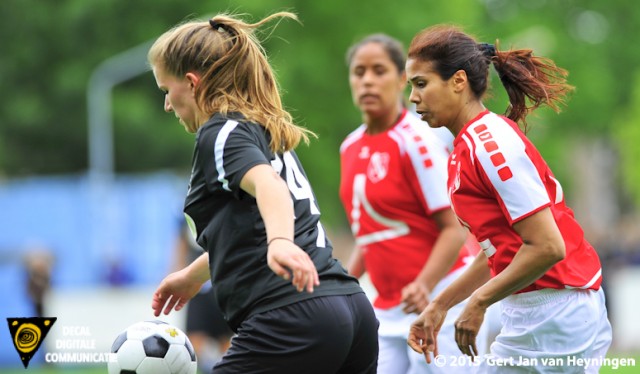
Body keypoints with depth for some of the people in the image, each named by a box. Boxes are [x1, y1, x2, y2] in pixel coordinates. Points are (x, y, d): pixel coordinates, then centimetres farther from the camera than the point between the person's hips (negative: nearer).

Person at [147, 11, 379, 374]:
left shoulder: (220, 132, -2)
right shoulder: (268, 132, 25)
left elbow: (268, 184, -24)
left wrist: (280, 243, -43)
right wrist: (192, 275, 52)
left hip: (291, 319, -9)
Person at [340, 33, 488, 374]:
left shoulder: (417, 141, -12)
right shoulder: (351, 147, 10)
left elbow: (455, 229, -16)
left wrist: (424, 287, -29)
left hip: (439, 301, -7)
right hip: (388, 308, 7)